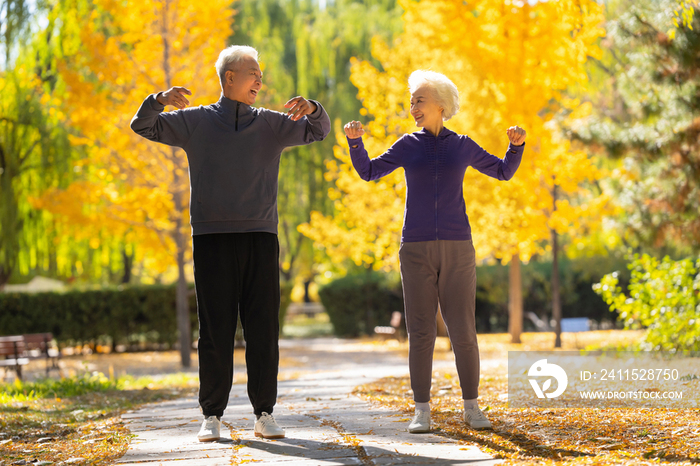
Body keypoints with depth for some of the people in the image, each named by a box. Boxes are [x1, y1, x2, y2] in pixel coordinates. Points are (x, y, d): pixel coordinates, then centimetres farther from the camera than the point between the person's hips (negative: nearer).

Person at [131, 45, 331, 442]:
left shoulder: (271, 124, 14)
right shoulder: (195, 122, 8)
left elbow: (320, 131, 17)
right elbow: (144, 126, 6)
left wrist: (311, 108, -5)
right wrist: (160, 99, -16)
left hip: (260, 237, 2)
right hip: (212, 237, -2)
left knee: (264, 328, 0)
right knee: (215, 328, -1)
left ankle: (265, 413, 6)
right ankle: (213, 415, 4)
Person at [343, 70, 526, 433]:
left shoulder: (462, 146, 9)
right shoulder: (408, 145, 10)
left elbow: (504, 172, 17)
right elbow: (368, 172, 6)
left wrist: (517, 145, -2)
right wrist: (355, 140, -10)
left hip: (456, 247, 0)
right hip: (416, 249, 0)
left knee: (463, 330, -3)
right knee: (420, 331, -3)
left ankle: (471, 407, 8)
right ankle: (422, 411, 3)